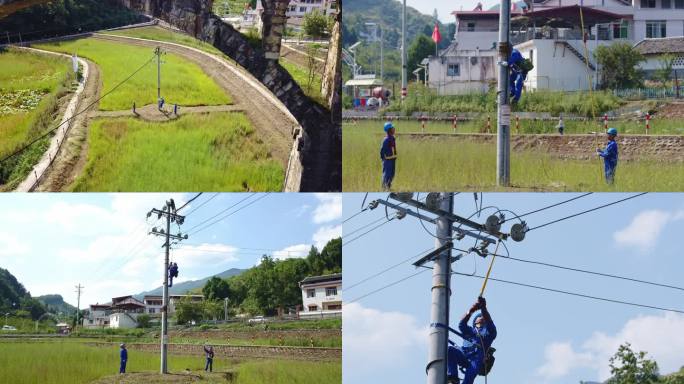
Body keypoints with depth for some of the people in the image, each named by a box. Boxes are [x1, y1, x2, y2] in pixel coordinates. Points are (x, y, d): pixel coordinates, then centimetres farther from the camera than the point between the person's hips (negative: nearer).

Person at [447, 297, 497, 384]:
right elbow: (461, 325, 9)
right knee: (450, 350, -28)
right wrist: (470, 311, -10)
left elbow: (490, 323, 1)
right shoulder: (469, 330, 33)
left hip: (477, 357, -3)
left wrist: (483, 308, -17)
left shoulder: (488, 331, 25)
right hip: (463, 353, 3)